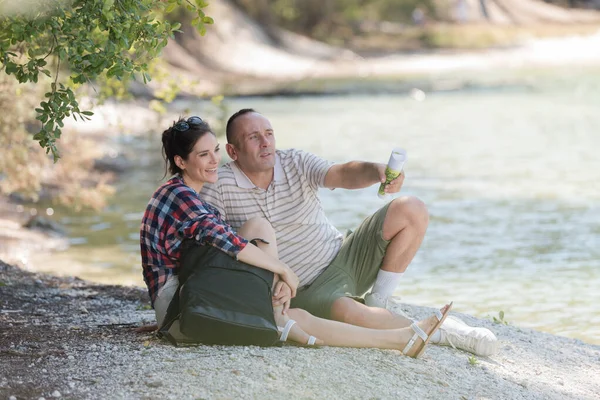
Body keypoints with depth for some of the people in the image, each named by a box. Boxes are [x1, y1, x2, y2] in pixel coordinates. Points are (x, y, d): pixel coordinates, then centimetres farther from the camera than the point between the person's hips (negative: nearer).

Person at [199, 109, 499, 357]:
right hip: (309, 290, -4)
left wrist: (376, 171, -45)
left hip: (344, 257, 5)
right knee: (345, 312, -39)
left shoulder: (295, 162, -3)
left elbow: (341, 175, -20)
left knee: (411, 210, -10)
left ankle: (377, 301, -3)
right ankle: (437, 331, -17)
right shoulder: (219, 185, -10)